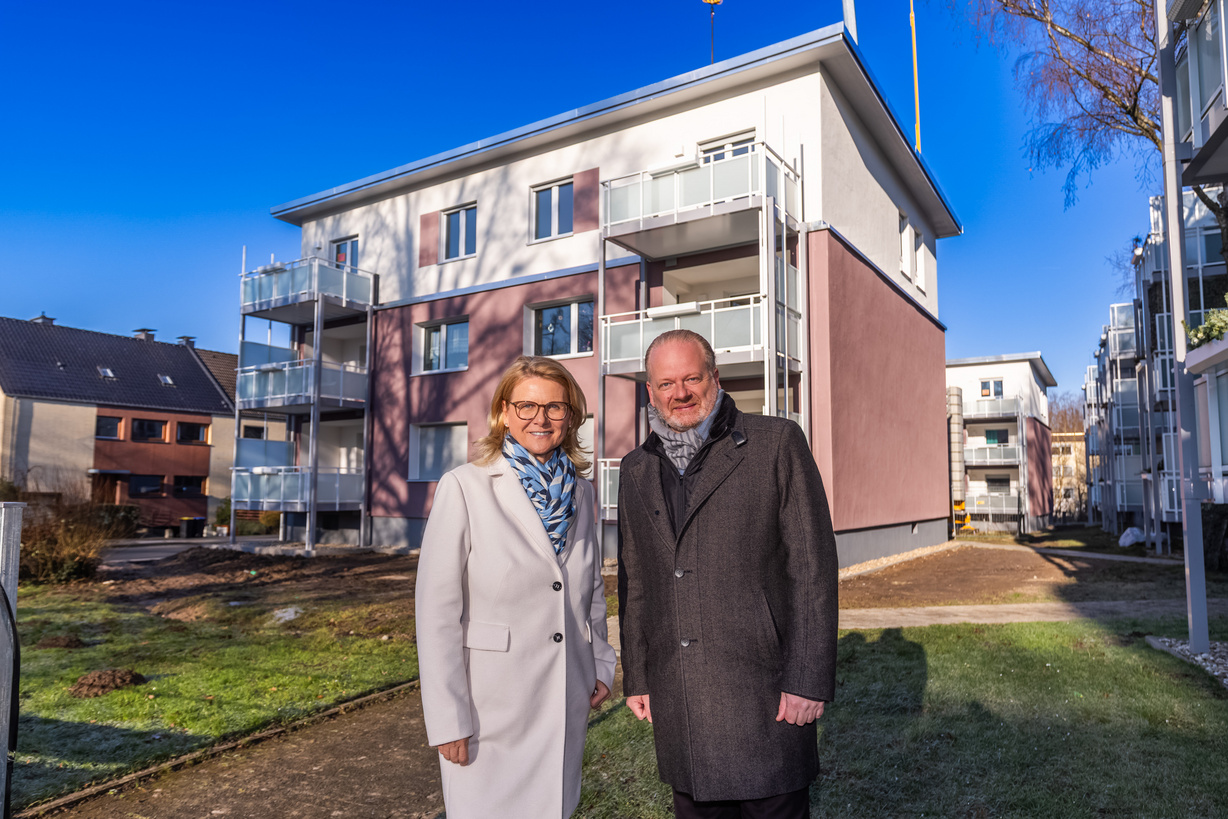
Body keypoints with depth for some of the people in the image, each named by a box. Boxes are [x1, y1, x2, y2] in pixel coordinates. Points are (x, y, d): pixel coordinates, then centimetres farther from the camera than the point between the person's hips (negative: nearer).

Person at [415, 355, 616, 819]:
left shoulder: (579, 490, 5)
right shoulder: (464, 488, -10)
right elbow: (437, 610, -11)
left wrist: (601, 664, 13)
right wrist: (448, 719, -12)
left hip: (567, 705, 5)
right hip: (491, 707, -4)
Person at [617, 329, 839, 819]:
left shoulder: (777, 444, -5)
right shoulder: (636, 471, 9)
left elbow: (812, 565, -8)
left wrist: (808, 679, -11)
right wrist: (635, 678, 13)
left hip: (763, 695, -4)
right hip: (677, 701, 4)